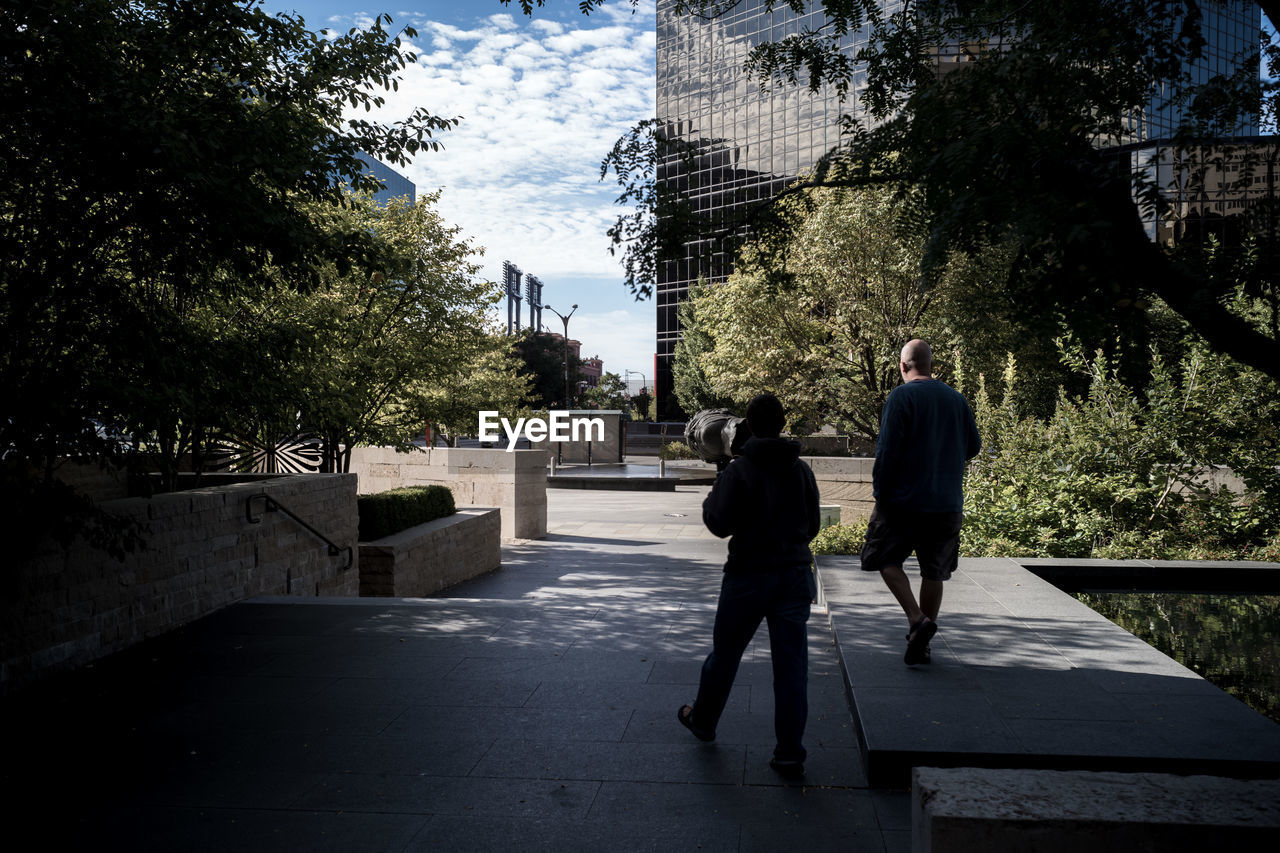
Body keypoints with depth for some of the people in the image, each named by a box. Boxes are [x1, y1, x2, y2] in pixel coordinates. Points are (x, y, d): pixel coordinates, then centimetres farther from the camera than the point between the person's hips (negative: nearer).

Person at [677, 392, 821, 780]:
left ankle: (702, 720, 38)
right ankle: (790, 755, 8)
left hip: (749, 575, -3)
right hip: (796, 574, 3)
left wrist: (709, 502, 5)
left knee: (725, 654, 17)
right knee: (791, 665, 5)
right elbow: (812, 525, 10)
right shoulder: (802, 470, 2)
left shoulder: (738, 471, -12)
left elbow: (720, 524, -15)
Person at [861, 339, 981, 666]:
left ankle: (917, 619, -9)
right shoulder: (956, 398, 7)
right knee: (934, 572, 12)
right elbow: (973, 446, 15)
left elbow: (887, 450, -14)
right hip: (948, 504, 5)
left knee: (886, 559, 9)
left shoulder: (902, 396, -10)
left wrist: (880, 494, -7)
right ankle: (922, 645, 18)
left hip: (904, 500, -5)